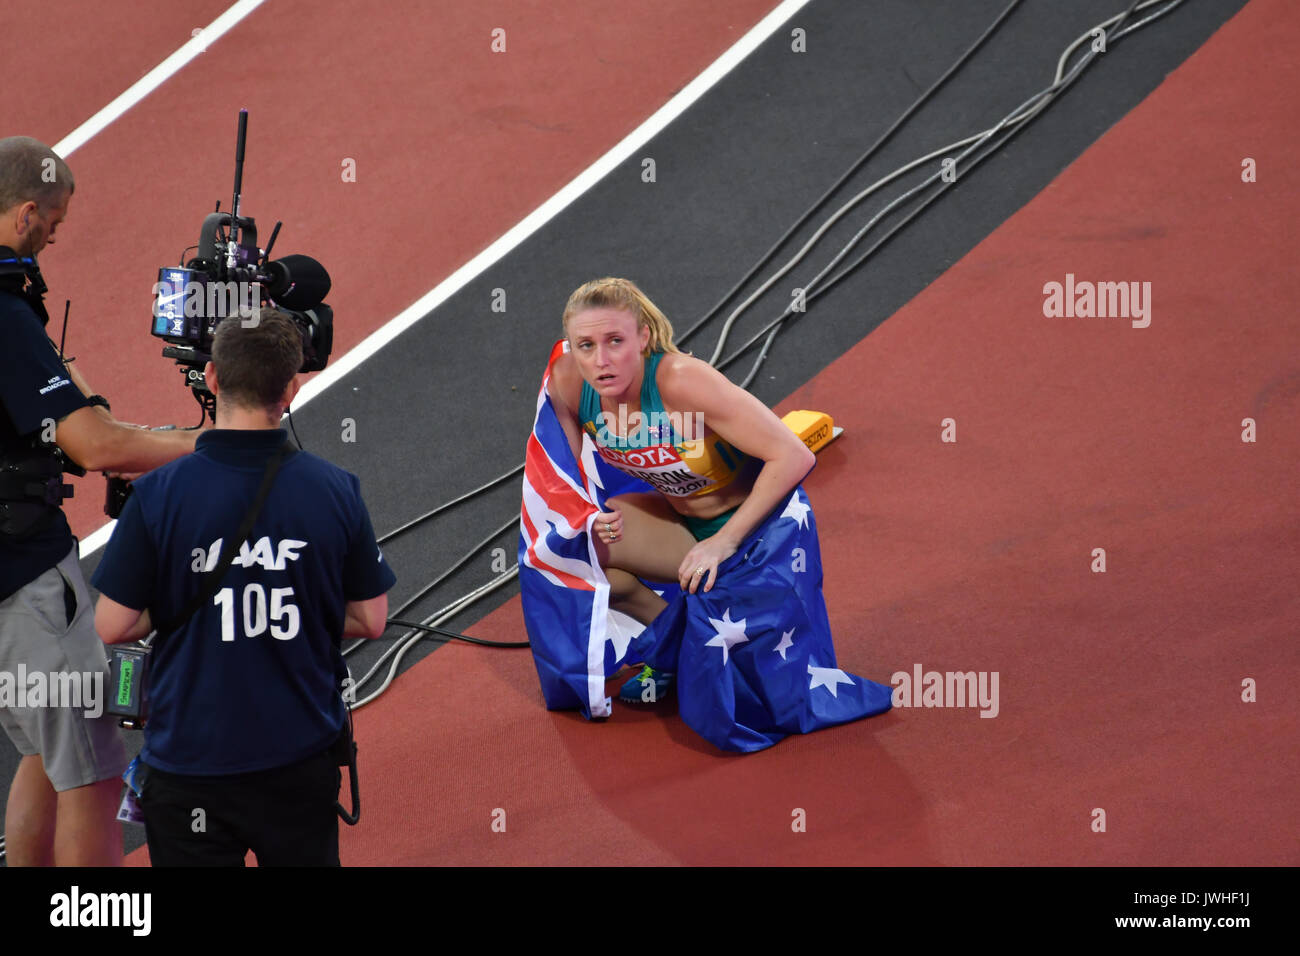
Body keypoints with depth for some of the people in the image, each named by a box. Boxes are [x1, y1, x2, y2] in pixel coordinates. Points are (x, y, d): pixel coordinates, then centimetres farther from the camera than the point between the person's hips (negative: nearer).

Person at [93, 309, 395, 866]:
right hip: (301, 758, 2)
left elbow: (112, 627, -8)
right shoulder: (336, 491, -8)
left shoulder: (158, 495, -14)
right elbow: (370, 620, 1)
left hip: (189, 762, -2)